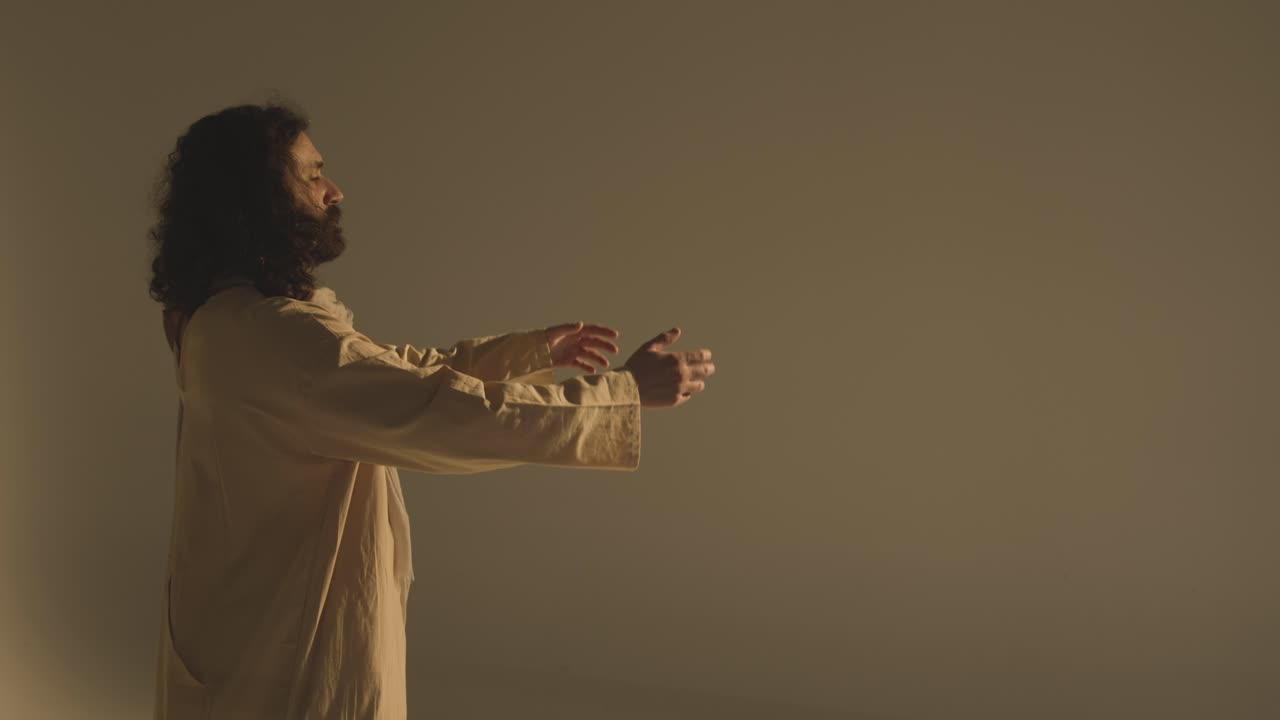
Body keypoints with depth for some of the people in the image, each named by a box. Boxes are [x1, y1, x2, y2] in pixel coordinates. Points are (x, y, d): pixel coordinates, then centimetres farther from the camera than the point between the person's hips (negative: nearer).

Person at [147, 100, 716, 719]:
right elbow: (446, 412, -29)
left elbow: (398, 374, 16)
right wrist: (628, 389, -23)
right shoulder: (271, 333, -26)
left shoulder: (232, 315, 8)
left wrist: (533, 349, 16)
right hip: (284, 654, -10)